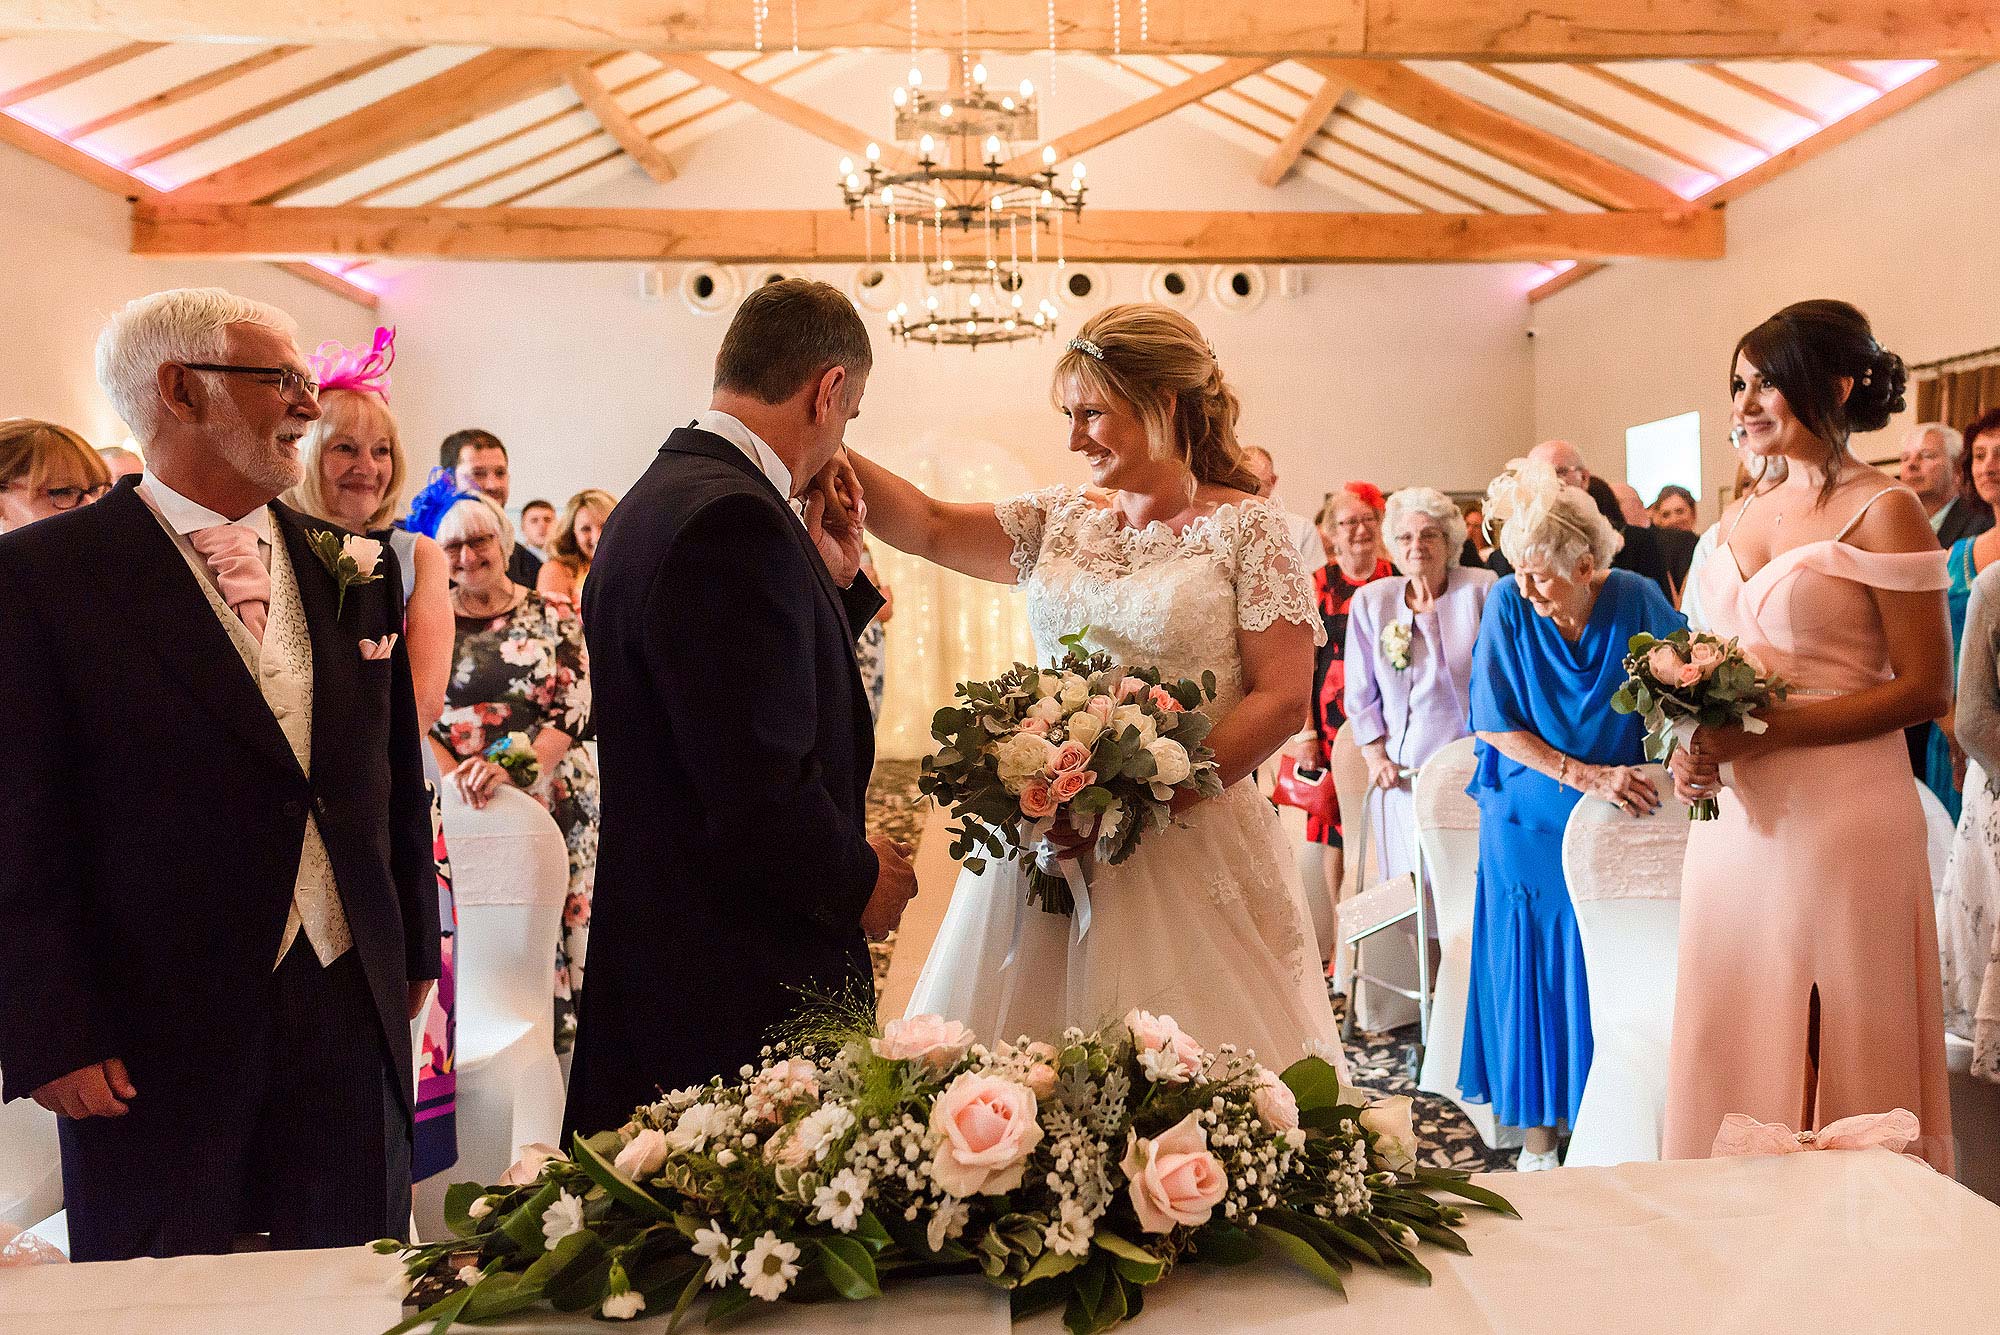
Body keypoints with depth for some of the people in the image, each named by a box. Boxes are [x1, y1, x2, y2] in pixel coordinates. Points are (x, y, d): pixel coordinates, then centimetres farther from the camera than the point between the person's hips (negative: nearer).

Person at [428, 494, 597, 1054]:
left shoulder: (552, 617, 5)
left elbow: (573, 709, -4)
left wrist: (514, 768, -21)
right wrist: (452, 775, -14)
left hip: (552, 799, 0)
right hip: (457, 802, 1)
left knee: (556, 923, -2)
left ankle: (558, 1039, 8)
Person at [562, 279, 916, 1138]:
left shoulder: (663, 495, 13)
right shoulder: (735, 521, -20)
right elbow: (756, 785, -25)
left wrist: (834, 582, 15)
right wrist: (857, 880, -9)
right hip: (749, 977, -10)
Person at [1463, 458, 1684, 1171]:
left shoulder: (1637, 600, -11)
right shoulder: (1510, 605, -12)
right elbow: (1496, 724, -10)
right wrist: (1584, 775, -20)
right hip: (1531, 824, 0)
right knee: (1535, 970, 4)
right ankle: (1538, 1128, 17)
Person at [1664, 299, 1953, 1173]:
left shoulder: (1882, 512, -5)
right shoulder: (1739, 519, 14)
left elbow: (1925, 689, -10)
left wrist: (1766, 732, -18)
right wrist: (1693, 747, 1)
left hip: (1839, 815, -6)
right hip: (1734, 817, 6)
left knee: (1837, 1068, 3)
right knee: (1733, 1059, 9)